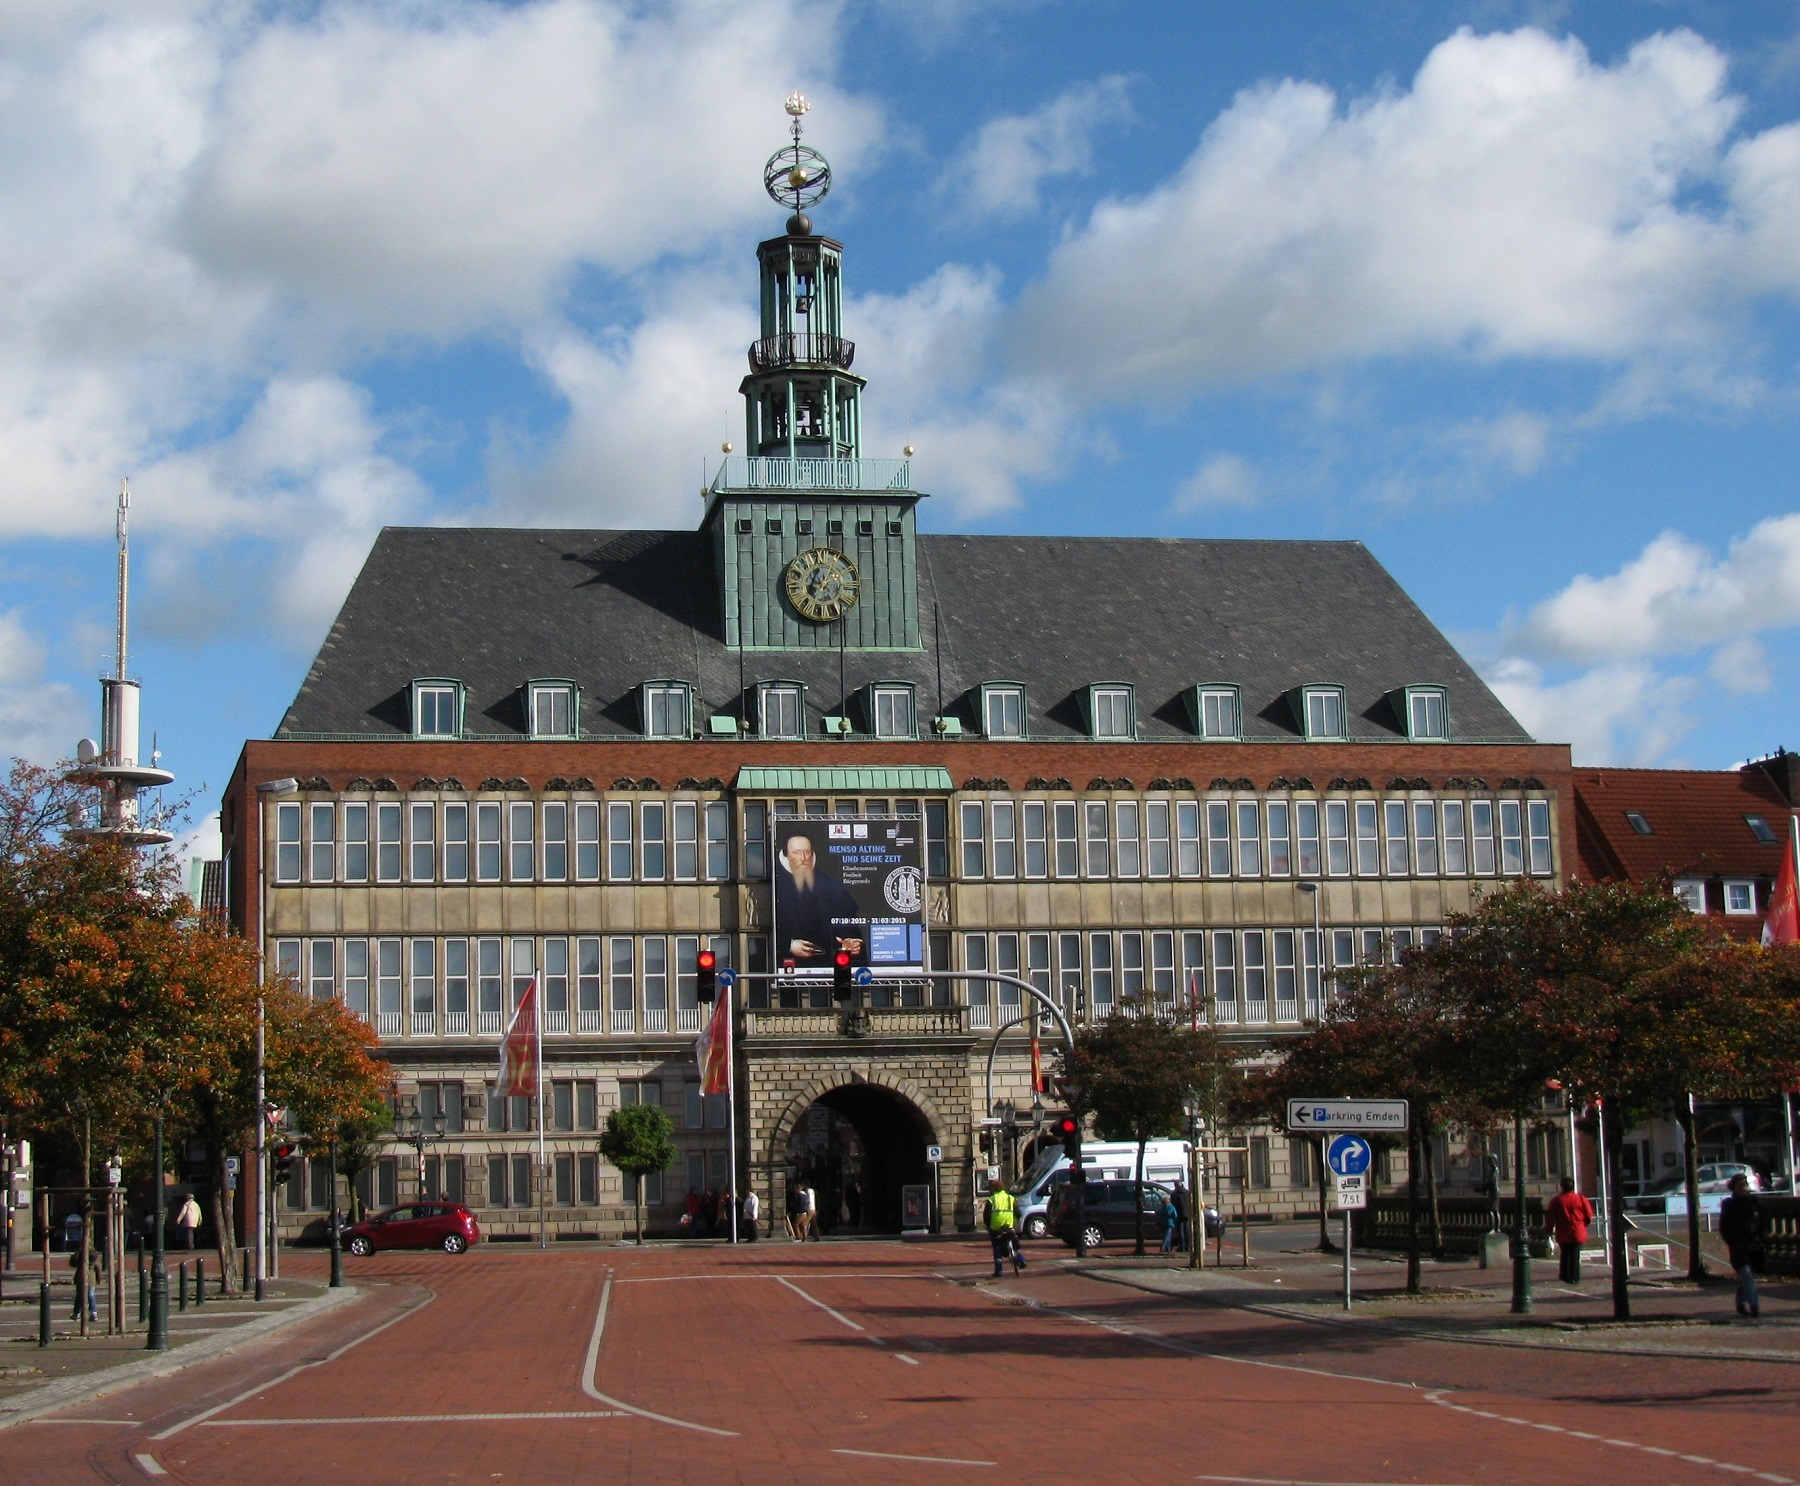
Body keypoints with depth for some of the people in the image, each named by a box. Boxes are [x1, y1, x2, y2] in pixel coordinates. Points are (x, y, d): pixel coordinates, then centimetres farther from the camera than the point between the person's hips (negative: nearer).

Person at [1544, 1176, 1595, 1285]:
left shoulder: (1556, 1200, -3)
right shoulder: (1581, 1199, -3)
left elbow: (1550, 1218, -1)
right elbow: (1589, 1216, 2)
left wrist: (1550, 1229, 14)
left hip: (1563, 1234, 1)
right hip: (1578, 1233, -1)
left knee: (1564, 1255, 14)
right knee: (1575, 1255, 3)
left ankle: (1565, 1276, 16)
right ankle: (1574, 1277, -1)